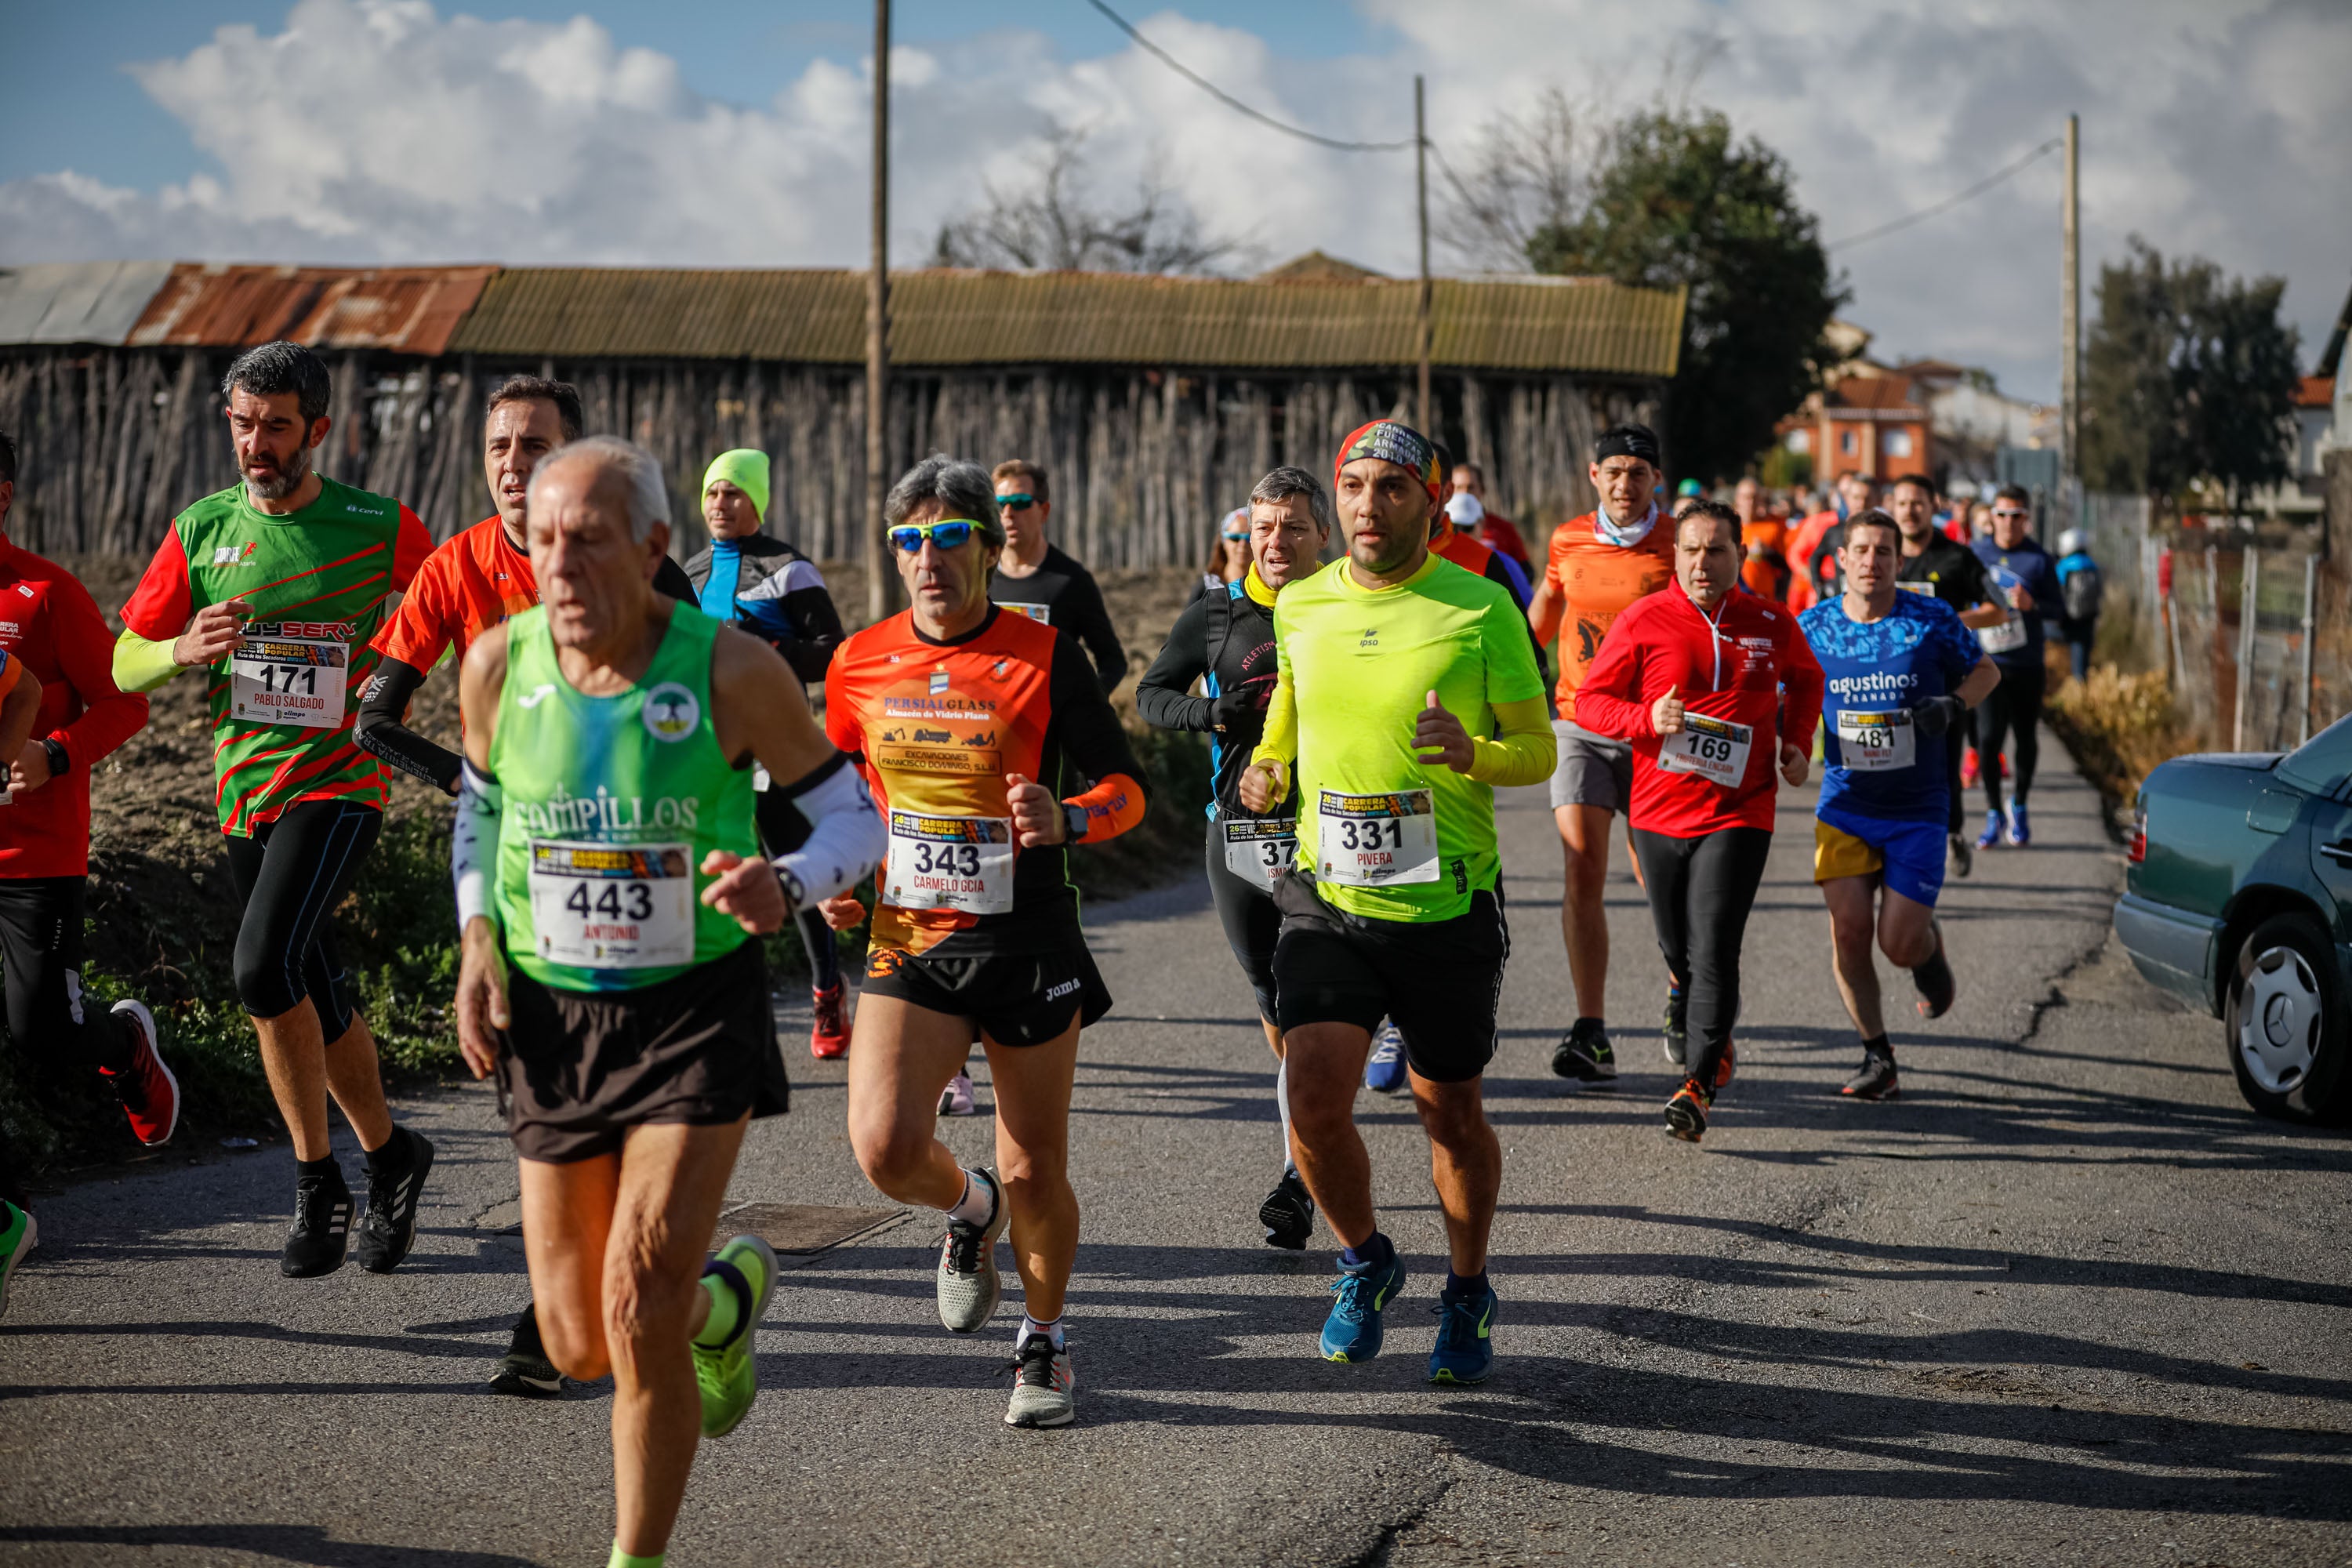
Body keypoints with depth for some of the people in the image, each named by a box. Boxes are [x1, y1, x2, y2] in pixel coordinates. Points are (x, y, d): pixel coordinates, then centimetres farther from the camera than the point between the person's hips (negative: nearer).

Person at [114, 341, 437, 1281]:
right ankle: (388, 1155, 34)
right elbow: (125, 665, 8)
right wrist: (182, 650, -14)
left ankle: (316, 1184, -10)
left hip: (336, 786, -5)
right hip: (244, 792, 5)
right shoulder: (201, 530, 4)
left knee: (266, 965, -24)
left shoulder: (379, 528, -5)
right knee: (319, 1000, 13)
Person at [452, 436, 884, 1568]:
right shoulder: (497, 666, -7)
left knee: (639, 1309, -17)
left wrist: (784, 887, -26)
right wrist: (478, 944, -2)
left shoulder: (731, 672, -15)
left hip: (698, 1010, -3)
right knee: (580, 1346, 6)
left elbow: (854, 818, -5)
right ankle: (726, 1298, 42)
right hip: (553, 1015, 3)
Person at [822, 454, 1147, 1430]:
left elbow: (1126, 785, -3)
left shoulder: (1043, 656, -6)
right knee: (885, 1147, -17)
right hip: (908, 944, 2)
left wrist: (1064, 821, -24)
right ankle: (970, 1208, 19)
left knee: (1035, 1174, 5)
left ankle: (1044, 1342, 32)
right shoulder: (860, 664, 3)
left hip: (1027, 945, -2)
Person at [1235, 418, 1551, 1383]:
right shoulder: (1299, 606, 4)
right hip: (1328, 903, 2)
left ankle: (1467, 1294, 35)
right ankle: (1365, 1261, 15)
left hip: (1448, 910, -2)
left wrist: (1471, 752, -23)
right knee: (1314, 1103, -13)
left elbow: (1538, 750, -2)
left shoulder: (1482, 610, -6)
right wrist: (1268, 771, 2)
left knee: (1450, 1112, 11)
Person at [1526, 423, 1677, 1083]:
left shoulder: (1677, 547, -4)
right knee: (1582, 869, -11)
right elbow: (1542, 613, 23)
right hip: (1580, 725, 2)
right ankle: (1591, 1033, -13)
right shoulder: (1567, 541, 5)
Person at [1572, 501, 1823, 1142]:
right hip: (1658, 812, 1)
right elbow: (1591, 699, -1)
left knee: (1713, 950, -13)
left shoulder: (1772, 625, 3)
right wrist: (1648, 719, -19)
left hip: (1738, 815, -1)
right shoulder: (1644, 621, -3)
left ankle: (1698, 1084, -11)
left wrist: (1797, 744, 8)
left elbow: (1806, 679, 23)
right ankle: (1696, 1020, 43)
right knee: (1678, 949, 13)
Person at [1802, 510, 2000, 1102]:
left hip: (1917, 809, -1)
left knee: (1900, 944, -7)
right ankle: (1876, 1054, 3)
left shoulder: (1932, 619, -5)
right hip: (1844, 803, 1)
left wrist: (1952, 705, -10)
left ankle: (1930, 948, 32)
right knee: (1849, 925, -12)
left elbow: (1985, 670, 10)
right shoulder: (1813, 627, -1)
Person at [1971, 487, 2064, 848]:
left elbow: (2059, 609, 0)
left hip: (2027, 665, 0)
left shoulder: (2039, 560, 0)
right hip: (1987, 661, 0)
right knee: (1989, 736, -11)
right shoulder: (1977, 554, 3)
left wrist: (2032, 605, -17)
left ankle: (2018, 807, 31)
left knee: (2026, 738, 9)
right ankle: (1994, 813, 5)